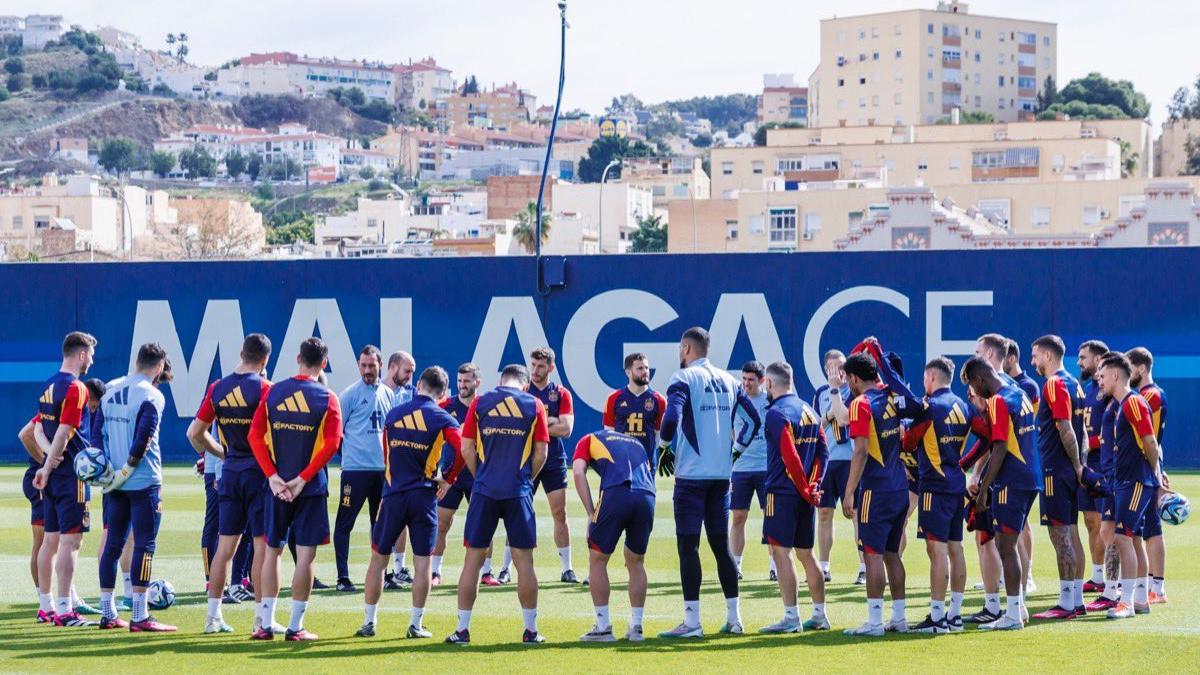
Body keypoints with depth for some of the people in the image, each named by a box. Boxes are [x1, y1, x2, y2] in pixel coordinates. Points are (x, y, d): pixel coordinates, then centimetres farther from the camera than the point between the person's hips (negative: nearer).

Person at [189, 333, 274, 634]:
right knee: (262, 545, 0)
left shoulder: (217, 388, 5)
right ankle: (261, 617, 0)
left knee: (225, 545, 10)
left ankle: (213, 615, 10)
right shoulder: (263, 388, -11)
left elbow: (195, 433, 8)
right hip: (259, 471, -5)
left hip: (230, 472, 5)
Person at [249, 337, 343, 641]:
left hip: (277, 485, 3)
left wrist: (273, 476, -7)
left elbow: (255, 434, -3)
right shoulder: (327, 399, -5)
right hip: (310, 487, -3)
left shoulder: (273, 392, 3)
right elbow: (332, 444, -14)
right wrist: (302, 479, -12)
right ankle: (295, 626, 0)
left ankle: (266, 624, 12)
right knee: (305, 554, 1)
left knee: (272, 550, 12)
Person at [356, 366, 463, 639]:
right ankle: (416, 624, 3)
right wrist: (448, 479, -3)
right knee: (422, 562, 4)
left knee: (378, 558, 10)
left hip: (393, 494, 2)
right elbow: (460, 449, -18)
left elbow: (386, 452, 15)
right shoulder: (442, 418, -4)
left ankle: (369, 622, 10)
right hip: (424, 495, -2)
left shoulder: (394, 414, 8)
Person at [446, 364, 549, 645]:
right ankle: (531, 630, 9)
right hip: (519, 492, 0)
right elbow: (540, 454, 3)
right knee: (524, 560, 5)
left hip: (485, 490, 0)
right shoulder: (534, 405, 3)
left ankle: (462, 629, 5)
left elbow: (466, 449, 3)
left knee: (473, 558, 5)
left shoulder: (480, 403, 4)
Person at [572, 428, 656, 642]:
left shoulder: (589, 440, 26)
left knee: (597, 560, 13)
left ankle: (603, 628, 11)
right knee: (636, 562, 22)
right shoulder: (637, 443, 37)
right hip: (647, 497, 4)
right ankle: (636, 627, 21)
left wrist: (591, 514, 5)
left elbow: (578, 473, 7)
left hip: (616, 493, -4)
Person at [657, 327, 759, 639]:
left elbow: (672, 417, -21)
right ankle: (734, 618, 13)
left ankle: (692, 622, -7)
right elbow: (754, 420, 12)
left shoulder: (684, 378, -7)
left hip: (691, 475, -6)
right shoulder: (729, 381, 13)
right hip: (722, 474, 6)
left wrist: (664, 448, -6)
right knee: (721, 545, 13)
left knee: (688, 545, -4)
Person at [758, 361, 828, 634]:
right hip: (806, 494, 8)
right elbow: (822, 453, 12)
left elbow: (790, 457, -19)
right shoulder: (810, 411, 13)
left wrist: (806, 491, -11)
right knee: (806, 554, 14)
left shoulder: (776, 413, -13)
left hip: (782, 492, -8)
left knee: (781, 552, -4)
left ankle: (791, 617, -7)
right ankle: (819, 615, 17)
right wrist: (813, 486, 8)